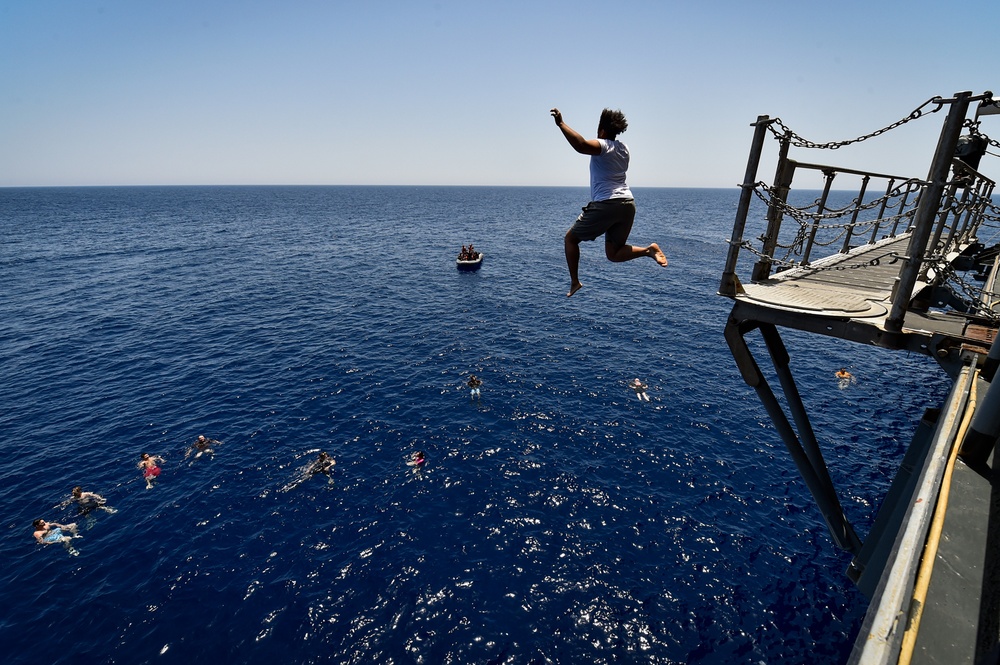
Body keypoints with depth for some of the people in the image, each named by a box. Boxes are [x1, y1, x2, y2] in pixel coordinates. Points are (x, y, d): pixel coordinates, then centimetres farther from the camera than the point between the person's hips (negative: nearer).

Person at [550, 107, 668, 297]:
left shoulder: (603, 145, -7)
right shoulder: (623, 148, 18)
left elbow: (581, 145, -29)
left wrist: (561, 123, -24)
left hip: (605, 204, -8)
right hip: (628, 204, 8)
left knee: (570, 238, 11)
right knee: (614, 254, 15)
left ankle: (574, 282, 6)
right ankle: (648, 250, -8)